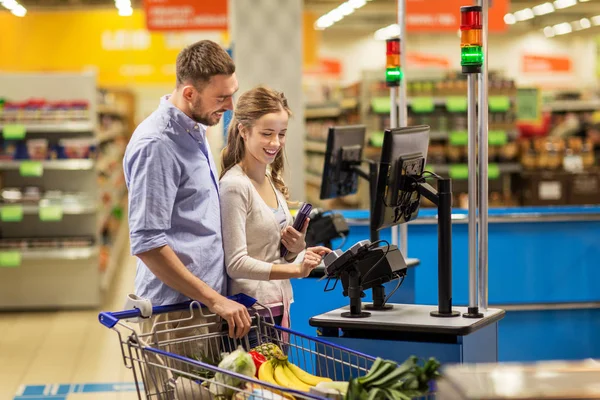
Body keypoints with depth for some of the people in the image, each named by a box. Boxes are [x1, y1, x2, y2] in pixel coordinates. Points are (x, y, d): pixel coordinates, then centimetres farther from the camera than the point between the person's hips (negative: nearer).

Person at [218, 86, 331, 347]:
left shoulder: (272, 180, 11)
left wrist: (297, 249, -1)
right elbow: (236, 264, -19)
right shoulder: (235, 185, -14)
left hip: (279, 306, 8)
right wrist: (296, 270, -26)